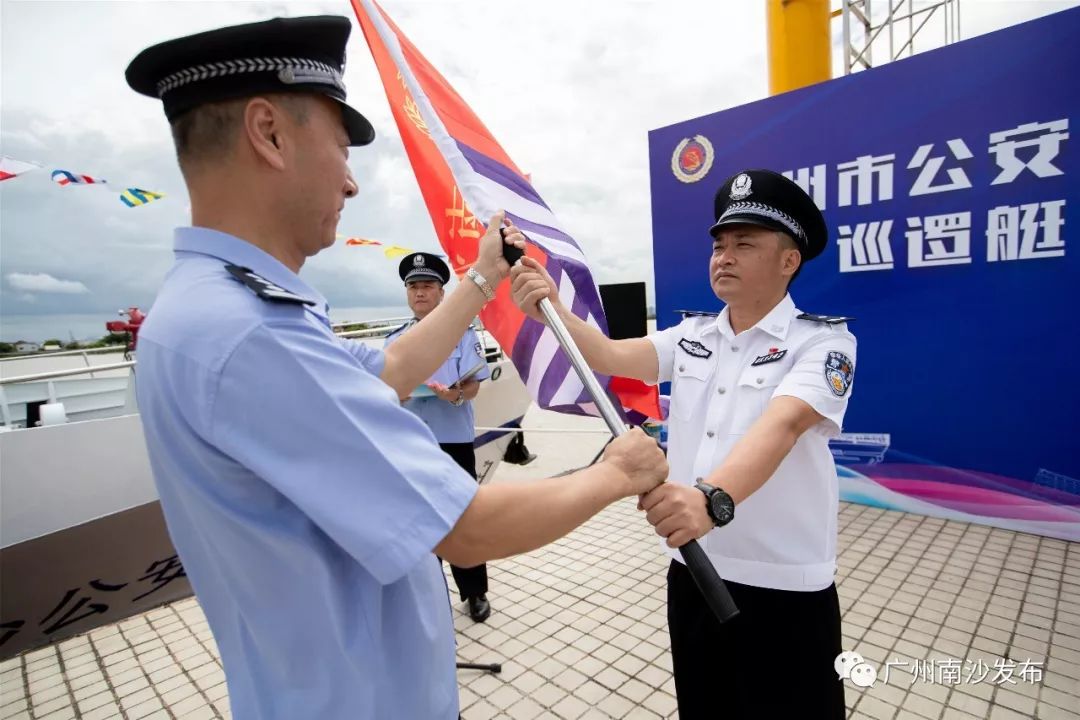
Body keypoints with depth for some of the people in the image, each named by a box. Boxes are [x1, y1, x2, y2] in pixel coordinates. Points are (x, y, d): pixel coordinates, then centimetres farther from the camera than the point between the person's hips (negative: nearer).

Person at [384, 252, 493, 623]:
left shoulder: (462, 332, -1)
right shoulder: (395, 339, 10)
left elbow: (474, 384, -9)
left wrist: (455, 395, -31)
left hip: (454, 440, -3)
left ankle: (475, 593, 25)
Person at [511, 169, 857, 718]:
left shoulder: (822, 340, -12)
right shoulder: (690, 336, 4)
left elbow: (782, 425, -30)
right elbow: (611, 356, -9)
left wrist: (713, 498, -46)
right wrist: (553, 311, -27)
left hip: (784, 588, -4)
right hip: (690, 571, 5)